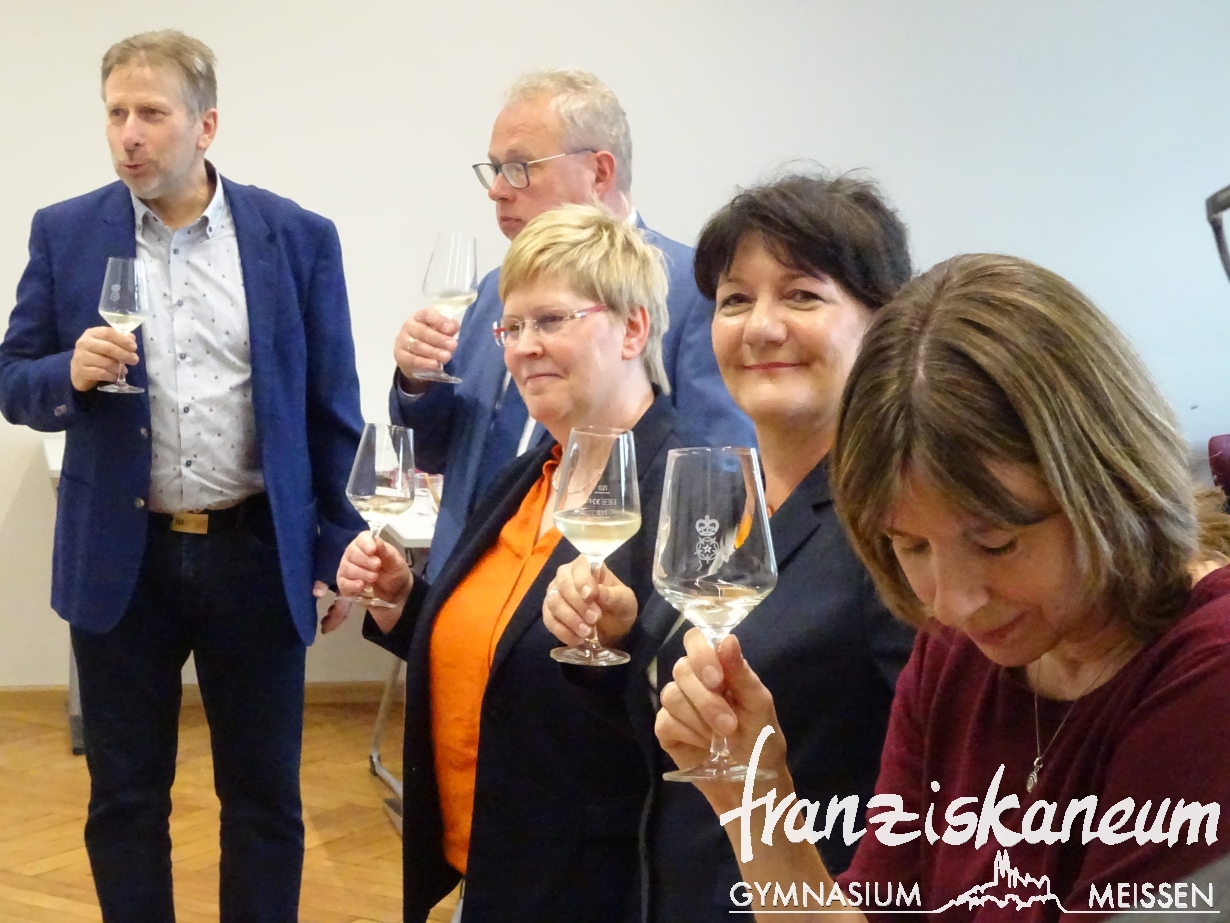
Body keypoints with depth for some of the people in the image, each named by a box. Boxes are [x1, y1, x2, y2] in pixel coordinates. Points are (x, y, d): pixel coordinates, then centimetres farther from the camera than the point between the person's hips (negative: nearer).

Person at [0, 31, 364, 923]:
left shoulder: (298, 236, -1)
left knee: (265, 796, 11)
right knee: (125, 797, 12)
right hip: (121, 560, 1)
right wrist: (71, 373, -18)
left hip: (258, 555, 0)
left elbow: (332, 408, 2)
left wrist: (340, 548, 1)